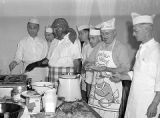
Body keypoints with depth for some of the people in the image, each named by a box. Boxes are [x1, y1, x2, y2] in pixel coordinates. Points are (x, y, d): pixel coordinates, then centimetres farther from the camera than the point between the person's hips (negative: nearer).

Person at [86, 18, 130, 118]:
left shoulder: (120, 47, -7)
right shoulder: (100, 46, 11)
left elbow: (125, 68, -14)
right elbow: (89, 62, 17)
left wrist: (106, 69, -22)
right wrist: (90, 66, -7)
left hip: (112, 87, -5)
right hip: (97, 85, 5)